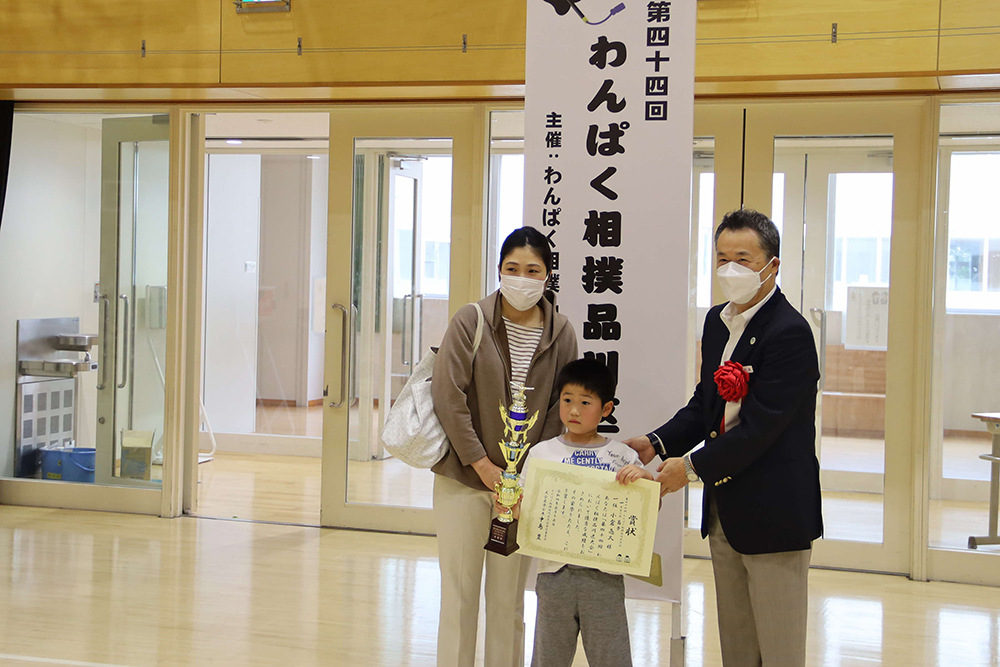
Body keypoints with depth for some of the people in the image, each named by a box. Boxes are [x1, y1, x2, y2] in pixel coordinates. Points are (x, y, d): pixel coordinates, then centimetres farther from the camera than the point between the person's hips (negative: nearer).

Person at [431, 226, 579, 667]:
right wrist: (483, 466, -11)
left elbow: (560, 412, 4)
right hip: (463, 479, -2)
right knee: (459, 595, 3)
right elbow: (448, 396, -10)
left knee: (509, 601, 11)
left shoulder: (561, 334, 1)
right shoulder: (470, 321, -7)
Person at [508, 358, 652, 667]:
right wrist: (510, 507, -16)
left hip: (604, 576, -1)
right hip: (555, 571, 1)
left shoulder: (621, 456, 4)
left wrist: (645, 476, -13)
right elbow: (524, 509, 6)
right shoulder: (541, 453, 5)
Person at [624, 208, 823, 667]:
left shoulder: (790, 332, -18)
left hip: (773, 513, -8)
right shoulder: (718, 321, 10)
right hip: (725, 510, 9)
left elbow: (759, 426, -22)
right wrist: (657, 444, 0)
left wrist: (693, 467, -18)